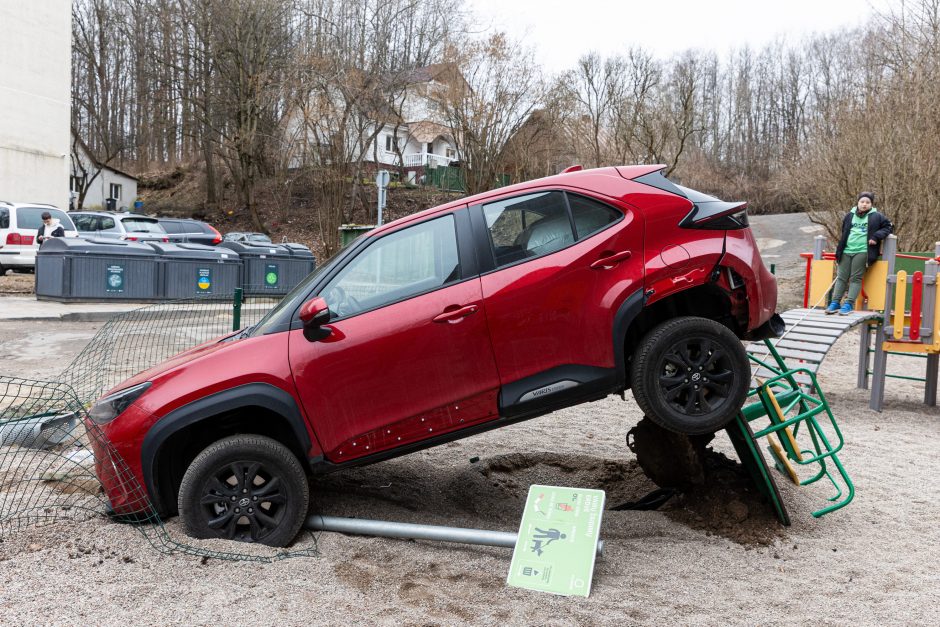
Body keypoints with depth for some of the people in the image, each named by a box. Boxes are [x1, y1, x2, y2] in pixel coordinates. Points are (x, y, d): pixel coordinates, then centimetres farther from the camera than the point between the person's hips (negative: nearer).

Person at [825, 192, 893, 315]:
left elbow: (888, 227, 9)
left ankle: (849, 304, -4)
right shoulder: (850, 216, 13)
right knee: (841, 277, 4)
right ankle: (835, 302, 6)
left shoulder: (876, 216, 3)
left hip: (862, 252, -4)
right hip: (846, 251, 4)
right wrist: (840, 250, 16)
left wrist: (876, 236, -6)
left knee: (856, 278, -4)